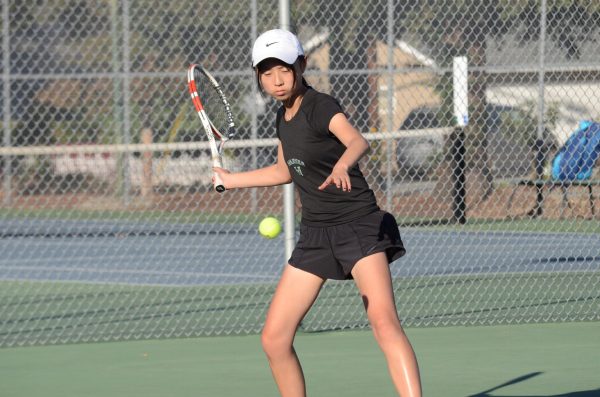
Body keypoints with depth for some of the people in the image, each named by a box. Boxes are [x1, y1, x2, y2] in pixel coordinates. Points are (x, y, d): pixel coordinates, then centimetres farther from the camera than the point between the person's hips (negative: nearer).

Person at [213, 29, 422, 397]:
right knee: (274, 338, 4)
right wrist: (232, 180, 36)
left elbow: (357, 141, -37)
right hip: (316, 232, 8)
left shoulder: (321, 107, -15)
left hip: (358, 225, -8)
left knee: (384, 320, -29)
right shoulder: (284, 118, 9)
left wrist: (343, 164, -58)